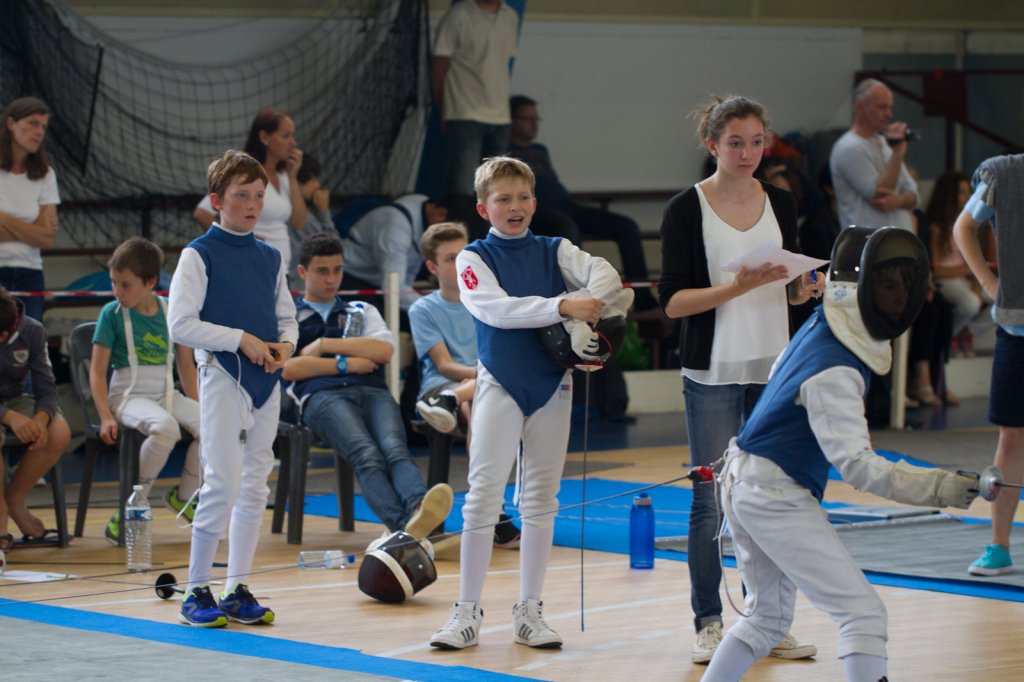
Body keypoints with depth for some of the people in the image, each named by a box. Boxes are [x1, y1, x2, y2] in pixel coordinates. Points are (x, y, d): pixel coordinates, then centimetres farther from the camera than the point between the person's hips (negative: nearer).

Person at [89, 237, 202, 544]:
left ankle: (183, 495, 5)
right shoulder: (112, 314, -2)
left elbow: (185, 364, 15)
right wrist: (106, 417, -13)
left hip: (166, 394, 5)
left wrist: (196, 407, 10)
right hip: (129, 395, -5)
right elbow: (97, 370, -3)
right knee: (165, 428, -36)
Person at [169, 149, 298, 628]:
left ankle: (237, 589, 15)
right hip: (222, 377, -6)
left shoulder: (270, 258, 13)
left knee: (254, 485, 8)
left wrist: (285, 344, -2)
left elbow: (287, 317, 20)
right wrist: (241, 340, -15)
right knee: (223, 483, -11)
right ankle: (196, 592, -1)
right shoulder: (198, 255, -5)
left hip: (267, 381, 6)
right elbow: (181, 324, -11)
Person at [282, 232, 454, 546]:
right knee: (366, 454, -35)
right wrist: (346, 363, 3)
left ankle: (418, 508, -64)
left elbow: (384, 351, 13)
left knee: (394, 447, -33)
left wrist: (325, 346, 6)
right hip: (322, 395, -3)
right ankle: (402, 526, -60)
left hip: (373, 391, 3)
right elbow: (287, 368, 5)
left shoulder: (362, 312, 33)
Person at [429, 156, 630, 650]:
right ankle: (467, 613, -1)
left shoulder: (554, 251, 6)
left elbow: (605, 276, -9)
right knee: (483, 497, -6)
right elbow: (496, 308, -19)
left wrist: (584, 319, -27)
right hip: (499, 384, -3)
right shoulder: (474, 257, -2)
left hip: (552, 384, 3)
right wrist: (563, 306, -28)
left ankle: (529, 611, 14)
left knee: (542, 498, 7)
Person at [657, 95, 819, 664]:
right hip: (713, 374, -4)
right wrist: (736, 287, -22)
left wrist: (803, 287, -8)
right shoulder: (686, 209, -6)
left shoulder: (780, 203, 8)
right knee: (711, 502, -1)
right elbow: (672, 300, -10)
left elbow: (791, 290, 15)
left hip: (773, 367, 4)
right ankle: (709, 622, 8)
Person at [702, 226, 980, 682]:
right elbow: (856, 464, -30)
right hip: (776, 497, -10)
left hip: (743, 482, 10)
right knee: (863, 613, -12)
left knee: (767, 619, 22)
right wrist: (936, 489, -40)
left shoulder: (819, 326, 2)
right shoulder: (834, 370, -25)